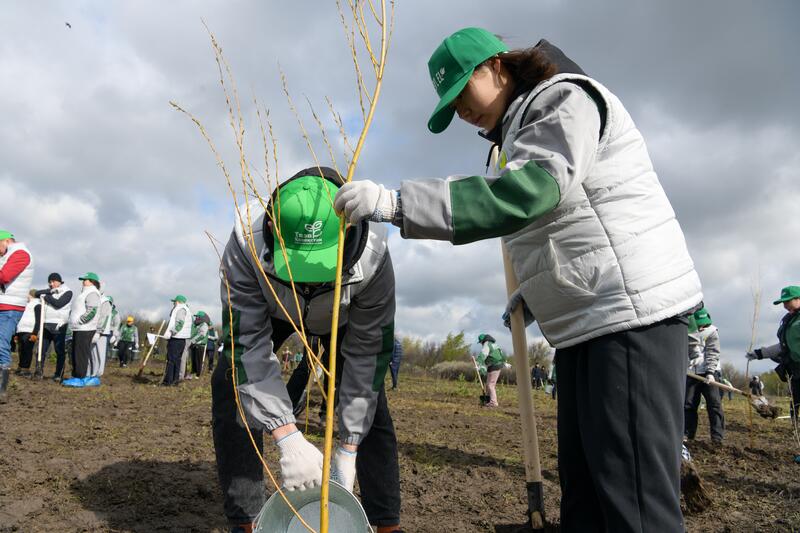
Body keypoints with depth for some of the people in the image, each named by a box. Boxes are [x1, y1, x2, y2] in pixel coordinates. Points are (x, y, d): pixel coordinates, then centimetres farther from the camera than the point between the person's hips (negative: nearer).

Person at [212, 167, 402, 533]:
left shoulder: (373, 255, -40)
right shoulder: (246, 242, -41)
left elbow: (368, 353, -30)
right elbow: (248, 344, -38)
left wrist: (347, 449, -29)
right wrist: (287, 437, -48)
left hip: (342, 319, 0)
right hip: (269, 311, 1)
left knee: (368, 401, -14)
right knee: (231, 384, -17)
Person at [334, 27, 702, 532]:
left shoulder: (564, 97, -5)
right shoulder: (521, 128, 23)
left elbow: (534, 189, -26)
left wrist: (398, 204, -31)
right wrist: (536, 293, 14)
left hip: (632, 313, -10)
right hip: (585, 325, 10)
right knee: (582, 483, 11)